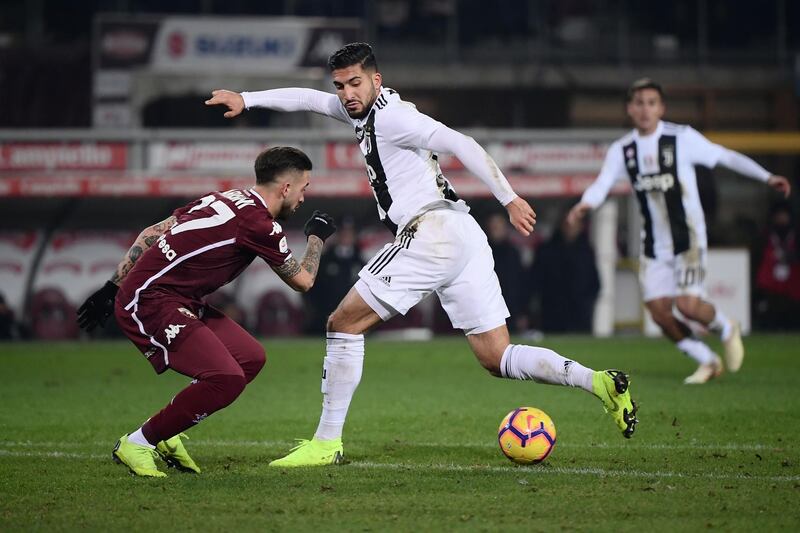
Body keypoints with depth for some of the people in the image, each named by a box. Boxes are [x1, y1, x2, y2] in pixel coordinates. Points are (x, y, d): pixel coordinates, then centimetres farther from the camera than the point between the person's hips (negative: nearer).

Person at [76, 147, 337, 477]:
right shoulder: (258, 223, -13)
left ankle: (164, 433, 18)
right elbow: (302, 280, 2)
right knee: (227, 379, -21)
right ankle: (137, 444, -6)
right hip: (151, 301, -10)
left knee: (251, 358, 9)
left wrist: (113, 288, 21)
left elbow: (152, 234, 17)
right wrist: (317, 237, 20)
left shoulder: (227, 200, 15)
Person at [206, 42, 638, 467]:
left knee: (344, 323, 0)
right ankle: (598, 381, -14)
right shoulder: (362, 109, 21)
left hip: (432, 230, -10)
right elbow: (308, 98, 34)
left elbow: (461, 144, -14)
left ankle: (327, 443, 1)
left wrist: (509, 200, -19)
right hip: (465, 236, 10)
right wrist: (246, 100, 26)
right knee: (497, 360, 4)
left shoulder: (390, 115, -6)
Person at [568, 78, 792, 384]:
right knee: (658, 311, -3)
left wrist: (766, 177, -2)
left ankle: (727, 329, 16)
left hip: (688, 237, -4)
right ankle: (707, 362, 18)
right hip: (654, 244, 4)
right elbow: (603, 184, -7)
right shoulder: (622, 150, 3)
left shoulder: (682, 138, -6)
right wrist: (585, 204, -29)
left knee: (687, 304, -18)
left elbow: (725, 157, 1)